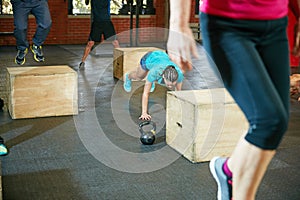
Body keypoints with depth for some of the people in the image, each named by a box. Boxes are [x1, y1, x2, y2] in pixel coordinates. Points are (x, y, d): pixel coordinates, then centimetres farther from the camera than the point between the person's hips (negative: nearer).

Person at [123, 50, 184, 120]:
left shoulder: (179, 73, -42)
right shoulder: (155, 72, -49)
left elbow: (179, 91, -25)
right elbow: (145, 93, -40)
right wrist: (144, 113, -43)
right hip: (148, 59, -2)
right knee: (139, 77, 31)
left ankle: (152, 80, 68)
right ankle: (128, 76, 64)